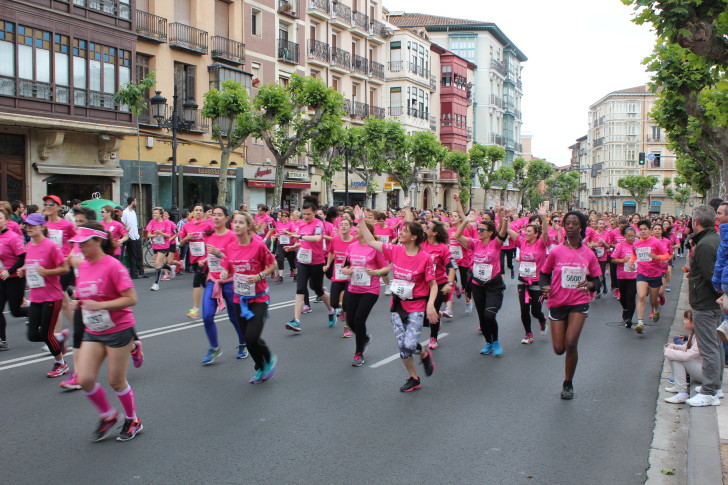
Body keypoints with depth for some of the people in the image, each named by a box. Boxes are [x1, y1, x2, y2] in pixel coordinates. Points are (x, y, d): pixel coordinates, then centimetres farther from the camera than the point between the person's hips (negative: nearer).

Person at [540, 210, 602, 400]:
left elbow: (596, 279, 7)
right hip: (557, 303, 1)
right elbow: (544, 273, 6)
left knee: (571, 343, -14)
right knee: (559, 349, 0)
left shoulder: (589, 254, -1)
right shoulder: (556, 252, -4)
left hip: (579, 303, 0)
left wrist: (590, 284, -16)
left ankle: (568, 383, 8)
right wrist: (545, 286, -14)